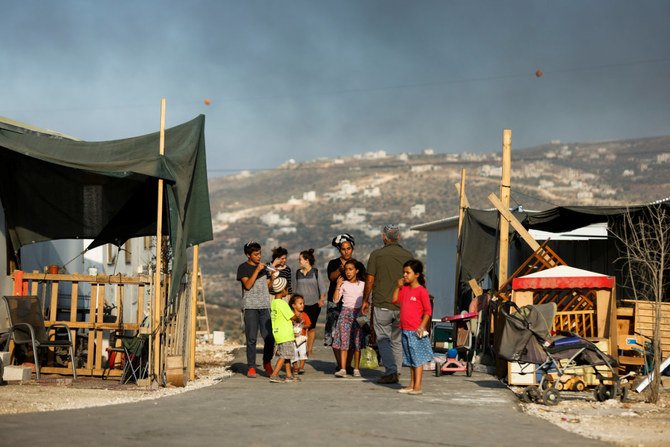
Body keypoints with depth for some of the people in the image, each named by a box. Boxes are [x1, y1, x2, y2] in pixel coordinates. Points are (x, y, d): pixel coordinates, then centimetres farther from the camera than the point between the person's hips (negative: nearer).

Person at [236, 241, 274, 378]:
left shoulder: (263, 266, 16)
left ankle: (267, 363, 16)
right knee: (251, 338, -4)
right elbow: (247, 285, -11)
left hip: (265, 306, 4)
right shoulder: (243, 268, 1)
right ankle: (251, 367, 2)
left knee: (269, 337, -3)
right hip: (250, 306, -4)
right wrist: (257, 270, -14)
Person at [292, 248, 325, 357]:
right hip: (301, 304, 1)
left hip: (314, 304, -1)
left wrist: (322, 299, -9)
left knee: (312, 327, 3)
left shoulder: (316, 272, 2)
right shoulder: (297, 273, 8)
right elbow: (294, 289, 13)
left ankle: (309, 350, 11)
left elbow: (321, 287, 3)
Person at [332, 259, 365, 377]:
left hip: (358, 313, 1)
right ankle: (342, 369, -10)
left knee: (357, 341, 1)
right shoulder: (343, 284, 5)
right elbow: (335, 300, 0)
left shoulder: (362, 284, 6)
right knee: (344, 341, -8)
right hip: (345, 313, 0)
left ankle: (356, 369, 6)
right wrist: (338, 286, -6)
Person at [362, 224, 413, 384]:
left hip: (382, 304, -3)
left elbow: (370, 280, -3)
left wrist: (365, 300, 9)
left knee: (383, 339, 4)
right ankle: (396, 373, 14)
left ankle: (390, 371, -10)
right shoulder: (408, 256, 3)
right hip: (402, 305, 3)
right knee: (397, 340, 12)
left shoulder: (376, 254, -4)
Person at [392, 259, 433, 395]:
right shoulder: (405, 289, 11)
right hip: (405, 330, 8)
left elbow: (428, 311, -11)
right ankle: (411, 385, 20)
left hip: (415, 331, -8)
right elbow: (395, 300, 13)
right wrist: (398, 286, 3)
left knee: (418, 359, -3)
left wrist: (422, 326, -17)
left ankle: (417, 387, -2)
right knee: (410, 360, 13)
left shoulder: (421, 291, -11)